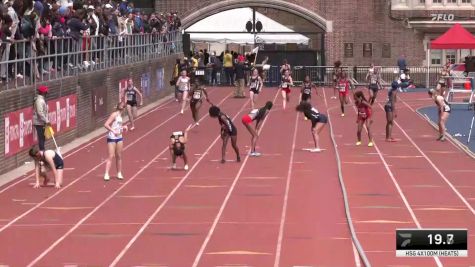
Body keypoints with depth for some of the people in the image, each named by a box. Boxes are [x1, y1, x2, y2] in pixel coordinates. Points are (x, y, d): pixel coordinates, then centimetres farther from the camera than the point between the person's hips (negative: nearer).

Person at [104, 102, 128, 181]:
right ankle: (106, 174, -10)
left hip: (119, 137, 8)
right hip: (112, 138, -8)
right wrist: (113, 131, -27)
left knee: (119, 156, 11)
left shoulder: (120, 115, 10)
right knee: (111, 156, -10)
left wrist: (123, 127, 8)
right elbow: (106, 124, -21)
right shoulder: (114, 115, -14)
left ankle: (119, 173, 20)